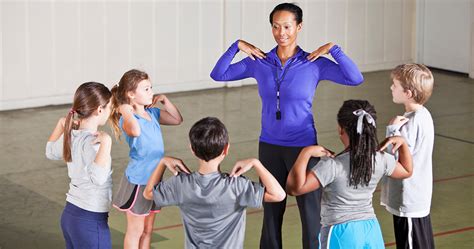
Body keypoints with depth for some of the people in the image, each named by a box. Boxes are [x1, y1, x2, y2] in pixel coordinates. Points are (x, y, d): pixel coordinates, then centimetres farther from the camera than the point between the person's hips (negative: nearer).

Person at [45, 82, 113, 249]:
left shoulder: (70, 135, 4)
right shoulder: (91, 142, -22)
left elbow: (51, 152, 26)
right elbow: (98, 177, -38)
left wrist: (61, 124, 24)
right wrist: (106, 142, -37)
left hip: (69, 214, 9)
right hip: (90, 221, -9)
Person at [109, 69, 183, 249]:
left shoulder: (153, 113, 4)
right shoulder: (128, 119, -20)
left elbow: (177, 119, 14)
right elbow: (135, 131, -44)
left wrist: (165, 100, 2)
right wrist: (125, 111, -29)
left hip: (154, 178, 7)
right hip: (137, 180, -7)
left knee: (147, 230, 17)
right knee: (135, 230, 6)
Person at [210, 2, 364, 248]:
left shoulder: (314, 64, -9)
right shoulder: (259, 62, -1)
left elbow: (355, 79, -17)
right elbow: (218, 75, 3)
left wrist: (333, 48, -21)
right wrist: (236, 46, -6)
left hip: (302, 146, -3)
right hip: (269, 146, 3)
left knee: (310, 210, 0)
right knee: (271, 210, 14)